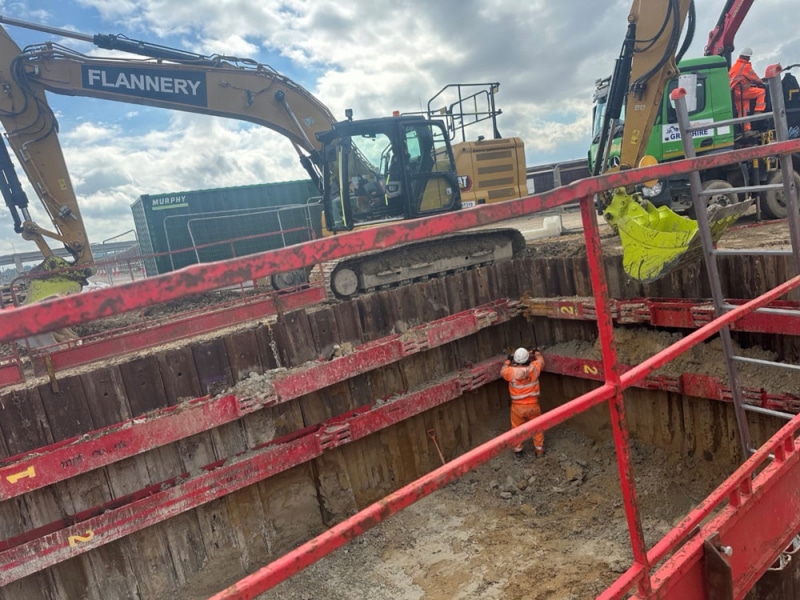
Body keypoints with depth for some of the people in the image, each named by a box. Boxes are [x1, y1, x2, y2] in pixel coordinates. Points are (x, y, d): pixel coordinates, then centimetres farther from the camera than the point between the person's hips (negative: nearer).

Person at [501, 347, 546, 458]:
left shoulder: (511, 371, -18)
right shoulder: (534, 368, -13)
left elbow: (502, 372, 6)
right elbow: (541, 360, 10)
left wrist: (508, 361, 20)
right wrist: (537, 352, 30)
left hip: (517, 406, -1)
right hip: (533, 405, 1)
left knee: (517, 428, 18)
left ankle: (517, 450, 30)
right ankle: (539, 450, 30)